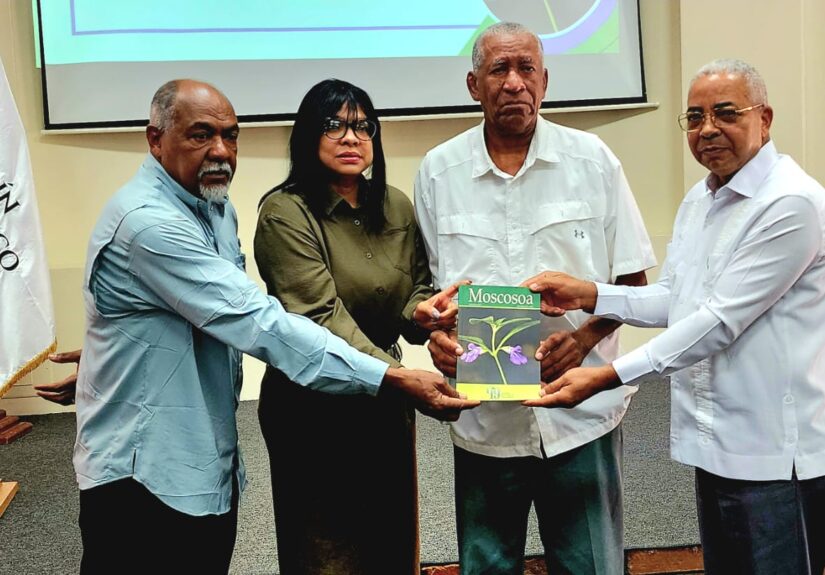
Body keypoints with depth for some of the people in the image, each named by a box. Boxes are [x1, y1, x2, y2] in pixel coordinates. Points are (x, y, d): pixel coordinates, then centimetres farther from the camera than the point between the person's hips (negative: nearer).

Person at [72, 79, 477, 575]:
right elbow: (258, 323, -30)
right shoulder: (147, 222, -24)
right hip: (144, 473, -9)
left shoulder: (216, 207, 7)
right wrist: (394, 379, -30)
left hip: (209, 464, 9)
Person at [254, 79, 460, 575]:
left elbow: (417, 287, 12)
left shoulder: (396, 207, 3)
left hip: (386, 404, 6)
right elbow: (320, 317, -24)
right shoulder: (285, 212, -15)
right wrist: (401, 377, -34)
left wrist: (423, 312, -13)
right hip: (313, 407, -5)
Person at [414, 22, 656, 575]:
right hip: (483, 419, 1)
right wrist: (438, 334, -12)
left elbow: (632, 280, 3)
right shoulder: (438, 171, 2)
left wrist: (584, 336, -15)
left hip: (580, 412, -1)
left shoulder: (592, 159, -1)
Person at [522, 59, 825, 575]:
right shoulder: (699, 200, 12)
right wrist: (587, 295, -2)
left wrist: (607, 376, -22)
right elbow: (672, 300, 13)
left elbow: (720, 320, -22)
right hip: (714, 444, 8)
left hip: (775, 454, -8)